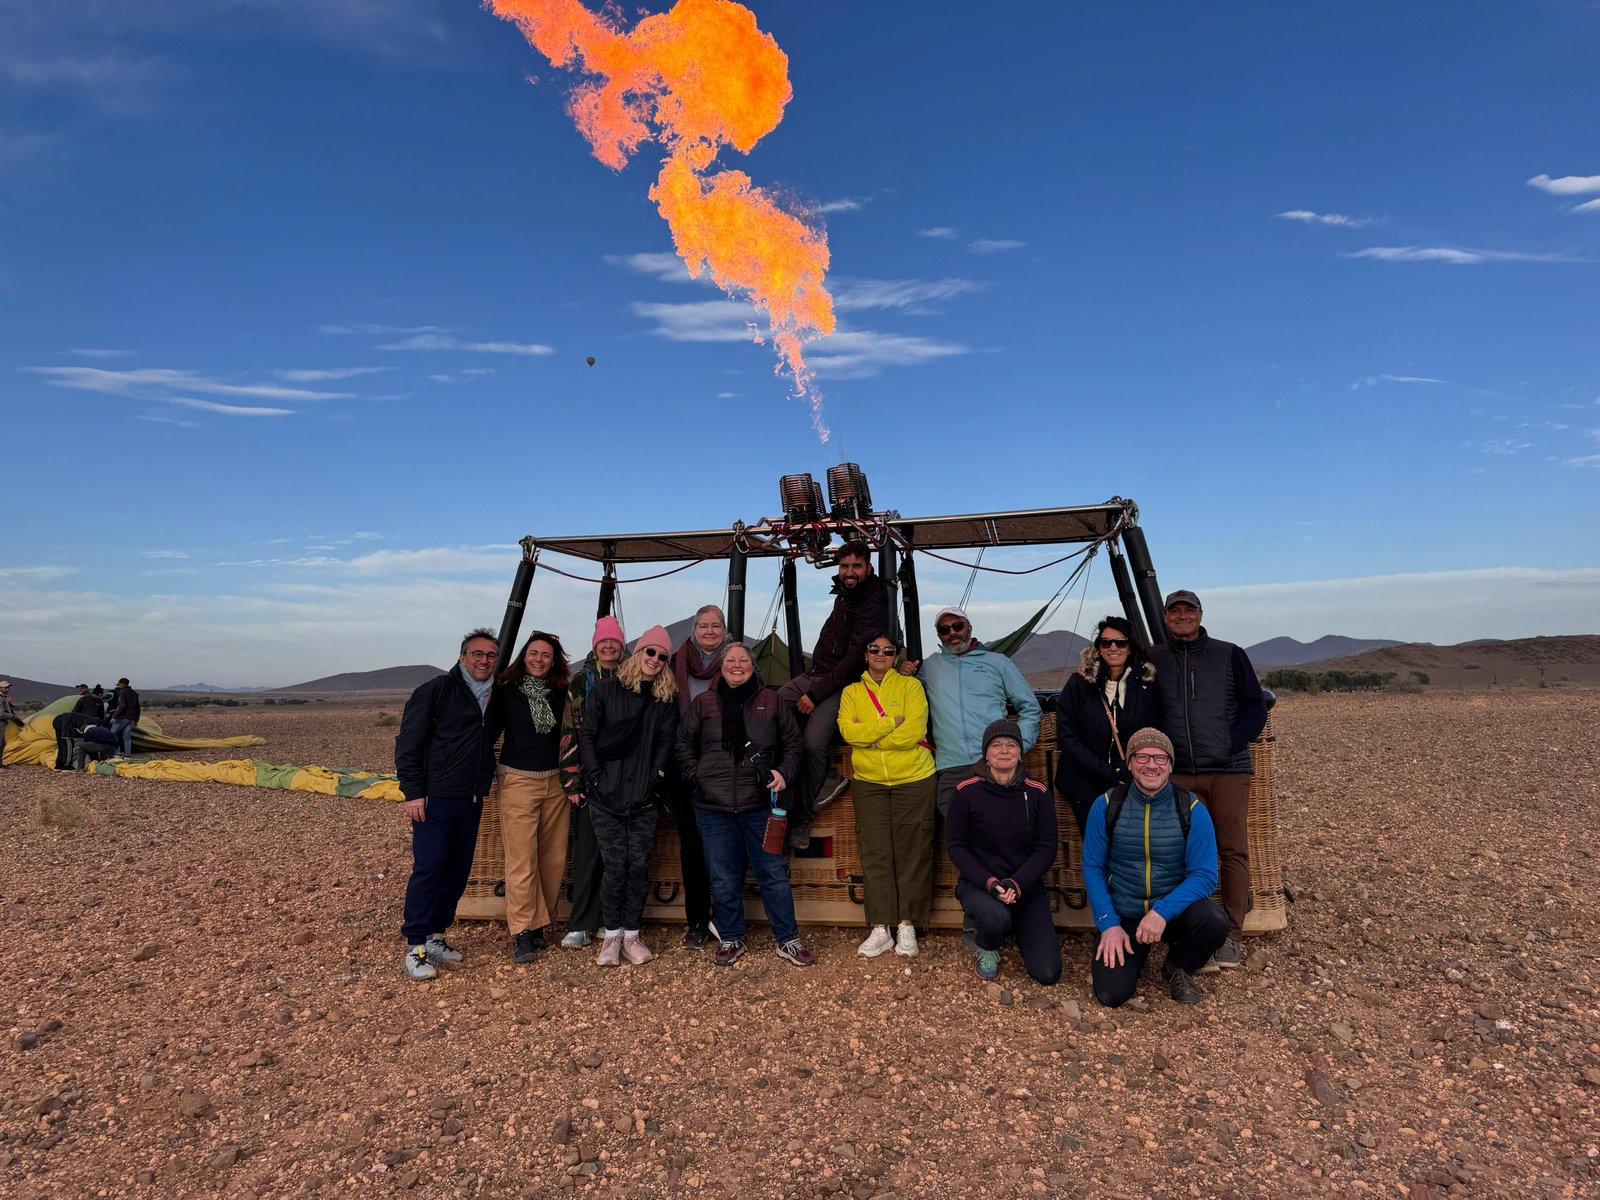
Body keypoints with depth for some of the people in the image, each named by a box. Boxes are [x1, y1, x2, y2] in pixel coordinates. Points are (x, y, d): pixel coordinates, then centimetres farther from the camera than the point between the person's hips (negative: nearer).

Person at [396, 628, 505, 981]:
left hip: (471, 802, 6)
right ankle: (415, 946, 4)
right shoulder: (436, 690, -8)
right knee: (428, 867, -6)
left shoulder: (495, 697, 11)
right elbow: (407, 743, -10)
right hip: (435, 798, -6)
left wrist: (483, 785, 12)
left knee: (458, 870, 10)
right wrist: (413, 792, -14)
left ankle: (434, 935, 23)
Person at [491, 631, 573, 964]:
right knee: (522, 858, -7)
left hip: (555, 780, 4)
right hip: (518, 780, -4)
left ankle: (539, 922, 17)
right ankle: (522, 932, 1)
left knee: (553, 857, 4)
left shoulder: (559, 693, 7)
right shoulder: (506, 692, -2)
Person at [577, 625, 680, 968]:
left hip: (643, 799, 2)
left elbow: (666, 742, 4)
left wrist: (656, 778, -7)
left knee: (638, 865, 2)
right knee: (614, 865, -2)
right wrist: (595, 775, -6)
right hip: (606, 797, -1)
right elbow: (586, 734, 1)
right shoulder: (606, 690, 3)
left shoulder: (667, 698, 8)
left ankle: (631, 934, 15)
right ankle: (612, 935, 12)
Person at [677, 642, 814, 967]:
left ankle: (788, 939, 18)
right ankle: (731, 939, 25)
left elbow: (792, 742, 12)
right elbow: (684, 744, 13)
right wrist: (697, 777, 2)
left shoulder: (770, 701, 6)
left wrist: (782, 772, -2)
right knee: (723, 878, 9)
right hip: (713, 807, 1)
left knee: (774, 873, 5)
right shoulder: (704, 703, 7)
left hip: (759, 806, 0)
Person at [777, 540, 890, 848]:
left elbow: (854, 658, -22)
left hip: (841, 684, -9)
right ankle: (824, 778, -4)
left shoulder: (873, 606, -16)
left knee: (813, 742, -26)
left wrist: (816, 694, -22)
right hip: (815, 673, 9)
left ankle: (801, 819, -8)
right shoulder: (843, 594, 10)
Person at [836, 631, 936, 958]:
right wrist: (891, 722, -16)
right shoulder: (852, 692, 8)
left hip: (913, 779, -2)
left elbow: (913, 731, -13)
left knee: (912, 853, 2)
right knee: (875, 853, 2)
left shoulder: (910, 685, 1)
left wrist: (868, 737, -10)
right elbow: (848, 730, -8)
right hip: (868, 783, 2)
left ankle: (907, 927, 12)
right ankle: (880, 929, 9)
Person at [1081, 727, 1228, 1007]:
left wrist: (1163, 911, -27)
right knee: (1111, 994, -18)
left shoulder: (1192, 809, -10)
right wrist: (1108, 923, -12)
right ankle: (1134, 954, 18)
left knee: (1214, 921, -32)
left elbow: (1205, 875, -13)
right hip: (1124, 915, 0)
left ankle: (1178, 967, 2)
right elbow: (1093, 867, -3)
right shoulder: (1106, 806, -8)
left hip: (1175, 910, 1)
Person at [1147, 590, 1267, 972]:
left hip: (1229, 769, 0)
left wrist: (1232, 745, -4)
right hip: (1180, 773, 0)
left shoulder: (1230, 654, 7)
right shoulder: (1153, 660, 8)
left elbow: (1255, 706, 8)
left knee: (1233, 851, 0)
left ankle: (1232, 936, 9)